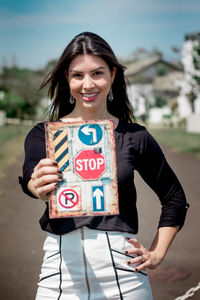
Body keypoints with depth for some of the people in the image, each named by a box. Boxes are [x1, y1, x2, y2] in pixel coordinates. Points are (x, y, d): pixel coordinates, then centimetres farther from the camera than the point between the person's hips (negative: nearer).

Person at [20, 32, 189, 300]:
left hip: (121, 270, 0)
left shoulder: (134, 136, 3)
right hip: (61, 269, 0)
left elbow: (175, 197, 13)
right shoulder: (43, 134, 3)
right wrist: (39, 187, -41)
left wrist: (157, 253, 4)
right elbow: (31, 176, -18)